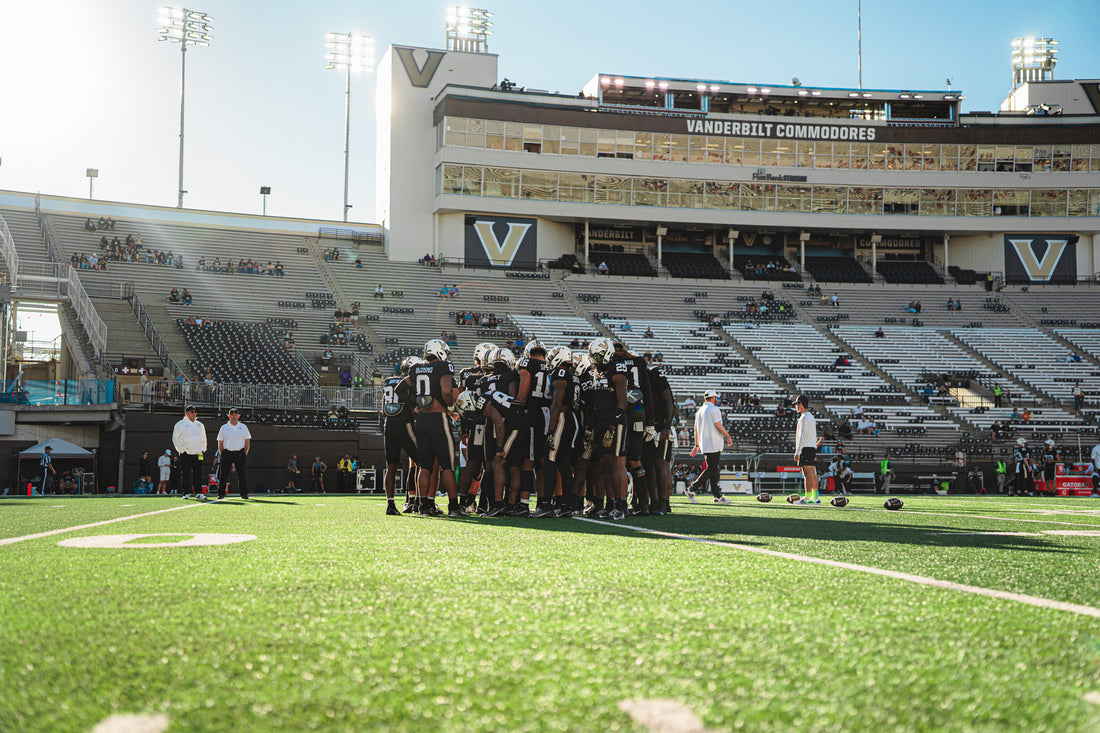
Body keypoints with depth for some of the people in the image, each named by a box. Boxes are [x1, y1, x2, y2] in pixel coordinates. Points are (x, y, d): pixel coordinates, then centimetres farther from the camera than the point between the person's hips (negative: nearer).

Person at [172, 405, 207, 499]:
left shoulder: (200, 425, 17)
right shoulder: (180, 424, 3)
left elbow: (204, 438, 25)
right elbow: (175, 439, 1)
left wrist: (203, 449, 13)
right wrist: (181, 450, -6)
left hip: (198, 454, 4)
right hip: (185, 454, -4)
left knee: (198, 474, 0)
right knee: (185, 475, -3)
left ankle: (198, 492, 3)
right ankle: (186, 493, 2)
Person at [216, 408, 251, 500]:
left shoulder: (243, 427, 10)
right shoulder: (224, 428, 7)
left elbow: (247, 441, 10)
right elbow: (220, 442, 7)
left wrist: (245, 453, 1)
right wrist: (222, 454, -1)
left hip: (240, 453, 1)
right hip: (227, 452, -1)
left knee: (242, 474, -1)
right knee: (223, 474, -2)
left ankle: (244, 494, 4)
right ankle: (221, 494, 3)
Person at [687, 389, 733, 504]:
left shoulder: (700, 410, 16)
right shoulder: (714, 409, -9)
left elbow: (696, 429, 18)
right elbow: (719, 426, -17)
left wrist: (697, 445, 22)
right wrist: (728, 437, -5)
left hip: (704, 446, 9)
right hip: (714, 445, -9)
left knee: (712, 470, 8)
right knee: (711, 470, -8)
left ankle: (718, 496, 8)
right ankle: (692, 489, -16)